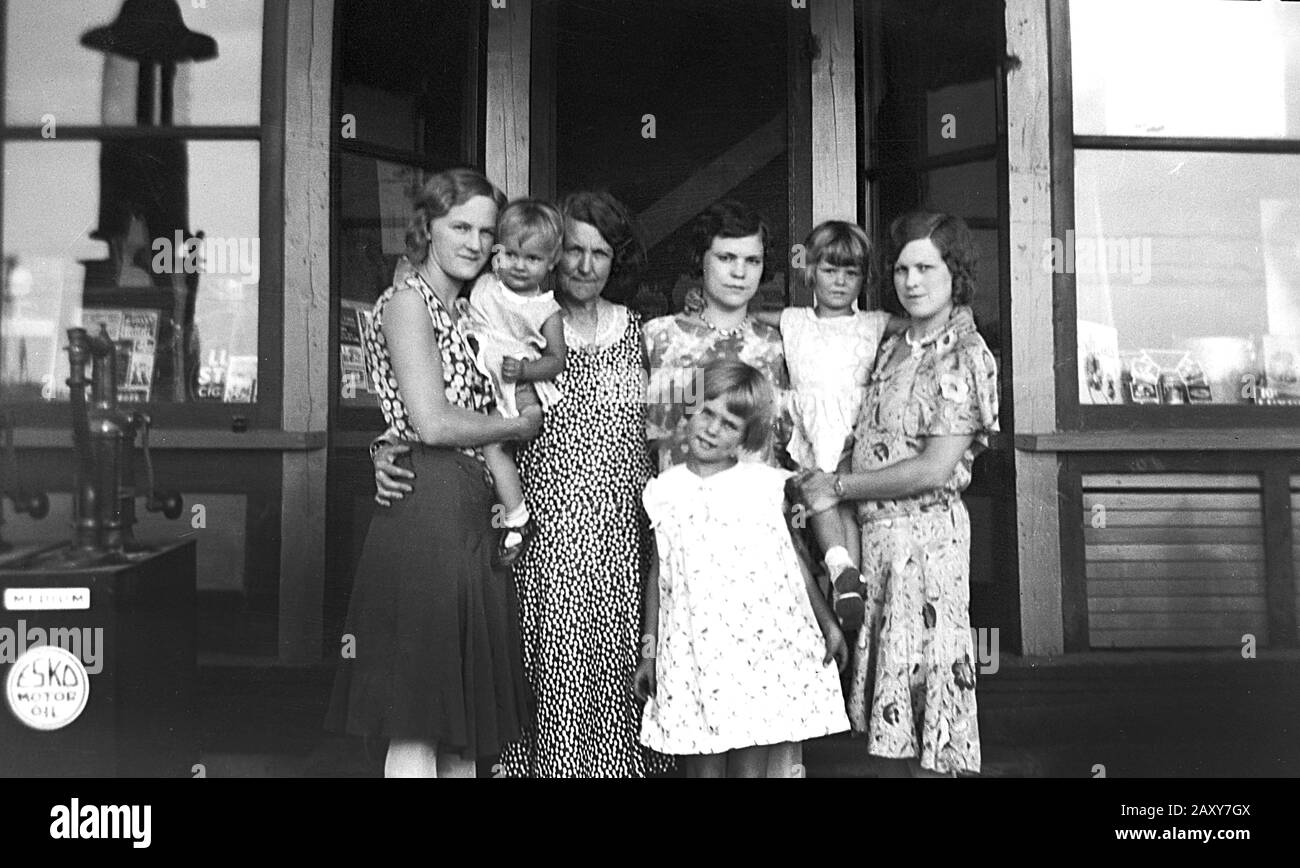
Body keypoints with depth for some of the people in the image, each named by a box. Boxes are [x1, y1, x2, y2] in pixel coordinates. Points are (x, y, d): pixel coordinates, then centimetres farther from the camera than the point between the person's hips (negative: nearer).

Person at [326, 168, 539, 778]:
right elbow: (431, 423, -14)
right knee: (417, 724, -5)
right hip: (427, 510, -9)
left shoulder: (464, 312, 23)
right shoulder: (408, 300, -4)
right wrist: (520, 424, -3)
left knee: (463, 722, 11)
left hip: (470, 514, 9)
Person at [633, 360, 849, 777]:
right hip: (694, 652, 1)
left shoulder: (767, 485, 2)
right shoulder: (663, 491, 5)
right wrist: (650, 649, 12)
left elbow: (794, 560, 11)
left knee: (751, 761, 4)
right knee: (703, 762, 4)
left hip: (763, 645, 0)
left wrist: (828, 624, 11)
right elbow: (658, 571, 12)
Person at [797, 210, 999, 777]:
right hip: (875, 531, 7)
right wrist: (818, 490, 3)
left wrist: (839, 486, -12)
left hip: (925, 531, -7)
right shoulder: (895, 346, 13)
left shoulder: (964, 355, -10)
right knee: (898, 688, 13)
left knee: (925, 678, 1)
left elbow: (934, 469, -17)